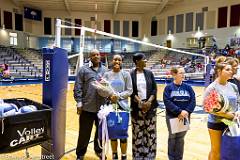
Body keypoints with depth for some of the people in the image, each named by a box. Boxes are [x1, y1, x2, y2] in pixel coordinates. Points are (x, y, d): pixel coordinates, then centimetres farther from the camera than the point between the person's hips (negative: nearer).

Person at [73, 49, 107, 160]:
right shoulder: (84, 69, 0)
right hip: (87, 107, -3)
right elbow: (78, 87, -3)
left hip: (102, 107, 3)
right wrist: (79, 102, -9)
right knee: (84, 132, 8)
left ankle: (99, 150, 37)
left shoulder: (105, 70, 10)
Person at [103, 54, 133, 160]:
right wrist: (109, 96, -16)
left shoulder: (125, 74, 0)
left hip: (122, 106, -1)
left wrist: (118, 96, -16)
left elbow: (129, 91, -4)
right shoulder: (107, 74, 4)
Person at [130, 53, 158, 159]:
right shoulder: (131, 74, -2)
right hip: (137, 106, -2)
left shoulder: (149, 73, 6)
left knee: (151, 131, 7)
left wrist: (149, 101, -12)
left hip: (150, 105, 2)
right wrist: (140, 102, -15)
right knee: (137, 132, 4)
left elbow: (154, 89, 2)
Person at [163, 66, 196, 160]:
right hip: (172, 117, -2)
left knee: (180, 138, 13)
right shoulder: (169, 87, -7)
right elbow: (167, 102, -16)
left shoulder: (188, 87, 2)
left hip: (185, 117, 2)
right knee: (172, 137, 12)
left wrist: (186, 112, -18)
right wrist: (179, 111, -22)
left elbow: (193, 101, -4)